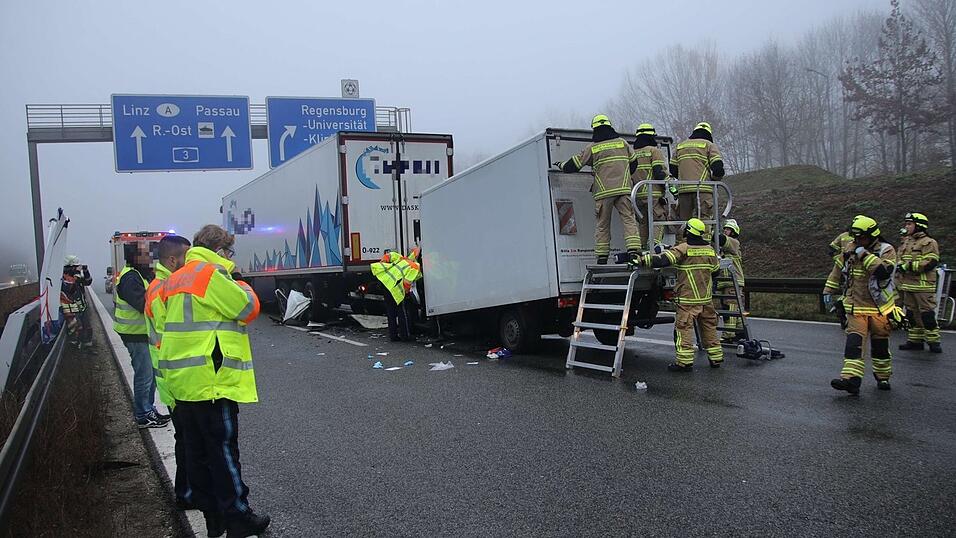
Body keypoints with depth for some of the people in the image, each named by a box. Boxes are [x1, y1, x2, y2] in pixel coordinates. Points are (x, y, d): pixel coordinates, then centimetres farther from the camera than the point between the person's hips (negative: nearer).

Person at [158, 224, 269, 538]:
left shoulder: (177, 278, 16)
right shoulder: (210, 273, -13)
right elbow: (248, 309, -13)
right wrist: (241, 286, 4)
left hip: (182, 381, 9)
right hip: (211, 380, -9)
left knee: (197, 451, 13)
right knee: (224, 451, -1)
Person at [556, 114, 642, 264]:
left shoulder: (592, 147, 5)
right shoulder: (622, 142, 11)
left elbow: (574, 165, 9)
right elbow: (633, 162, 21)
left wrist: (561, 165, 28)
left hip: (603, 191, -1)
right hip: (623, 188, 1)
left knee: (602, 224, 6)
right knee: (629, 219, -2)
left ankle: (602, 257, 6)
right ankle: (633, 250, -17)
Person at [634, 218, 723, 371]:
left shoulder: (683, 249, -12)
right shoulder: (710, 250, 8)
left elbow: (663, 260, -23)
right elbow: (715, 269, 21)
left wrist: (642, 260, -20)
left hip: (688, 298, -6)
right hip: (706, 298, 6)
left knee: (684, 329, -3)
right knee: (709, 328, 15)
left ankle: (685, 362, -6)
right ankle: (716, 358, 22)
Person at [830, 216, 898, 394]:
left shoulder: (886, 250, -9)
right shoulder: (850, 250, 6)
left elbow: (884, 271, -28)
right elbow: (839, 271, 19)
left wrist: (865, 256, -26)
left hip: (880, 308, -2)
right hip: (856, 307, 3)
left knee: (880, 344, 13)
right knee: (854, 342, -12)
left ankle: (883, 377, 31)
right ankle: (851, 379, -20)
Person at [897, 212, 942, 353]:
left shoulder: (929, 242, -7)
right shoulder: (905, 243, 17)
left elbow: (931, 262, -17)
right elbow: (899, 260, 25)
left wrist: (909, 266, -17)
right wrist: (899, 267, 5)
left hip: (923, 285, -8)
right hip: (907, 285, 8)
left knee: (927, 314, -6)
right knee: (912, 314, 11)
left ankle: (933, 341, 1)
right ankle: (915, 340, 18)